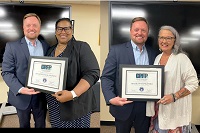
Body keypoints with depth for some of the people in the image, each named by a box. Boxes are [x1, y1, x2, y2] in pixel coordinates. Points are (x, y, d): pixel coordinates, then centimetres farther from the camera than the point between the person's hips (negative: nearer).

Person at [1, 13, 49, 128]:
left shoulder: (46, 46, 3)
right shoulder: (12, 46, -6)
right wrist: (20, 89, -23)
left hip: (42, 95, 2)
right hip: (22, 96, -2)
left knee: (41, 125, 17)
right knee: (24, 125, 18)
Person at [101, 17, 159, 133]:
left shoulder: (154, 53, 5)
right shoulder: (116, 50, -5)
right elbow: (106, 77, -8)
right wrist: (111, 98, -23)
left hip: (146, 106, 3)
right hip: (123, 105, -2)